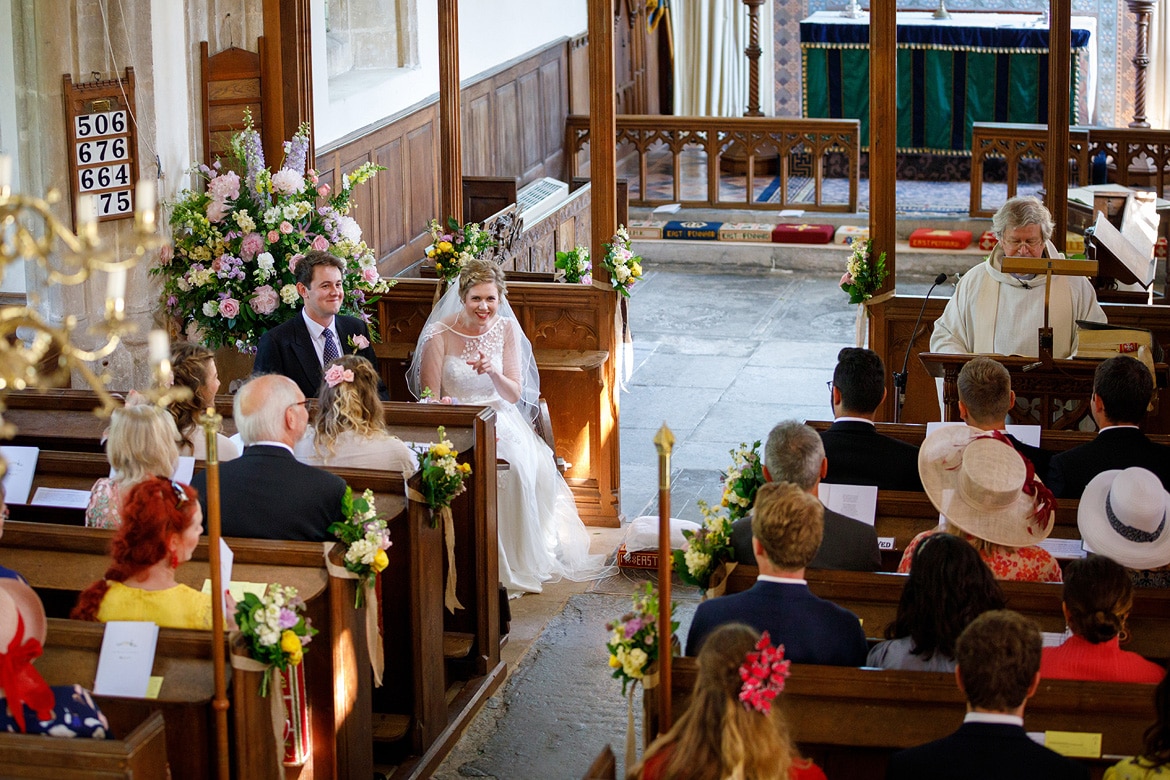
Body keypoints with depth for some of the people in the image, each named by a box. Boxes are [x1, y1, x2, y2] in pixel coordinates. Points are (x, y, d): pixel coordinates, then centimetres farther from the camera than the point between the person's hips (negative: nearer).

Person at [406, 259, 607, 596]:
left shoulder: (507, 329, 2)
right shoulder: (440, 334, -8)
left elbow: (514, 395, 0)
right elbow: (431, 400, -6)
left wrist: (493, 372, -22)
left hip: (500, 419, 3)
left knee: (530, 466, -27)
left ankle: (524, 558, -12)